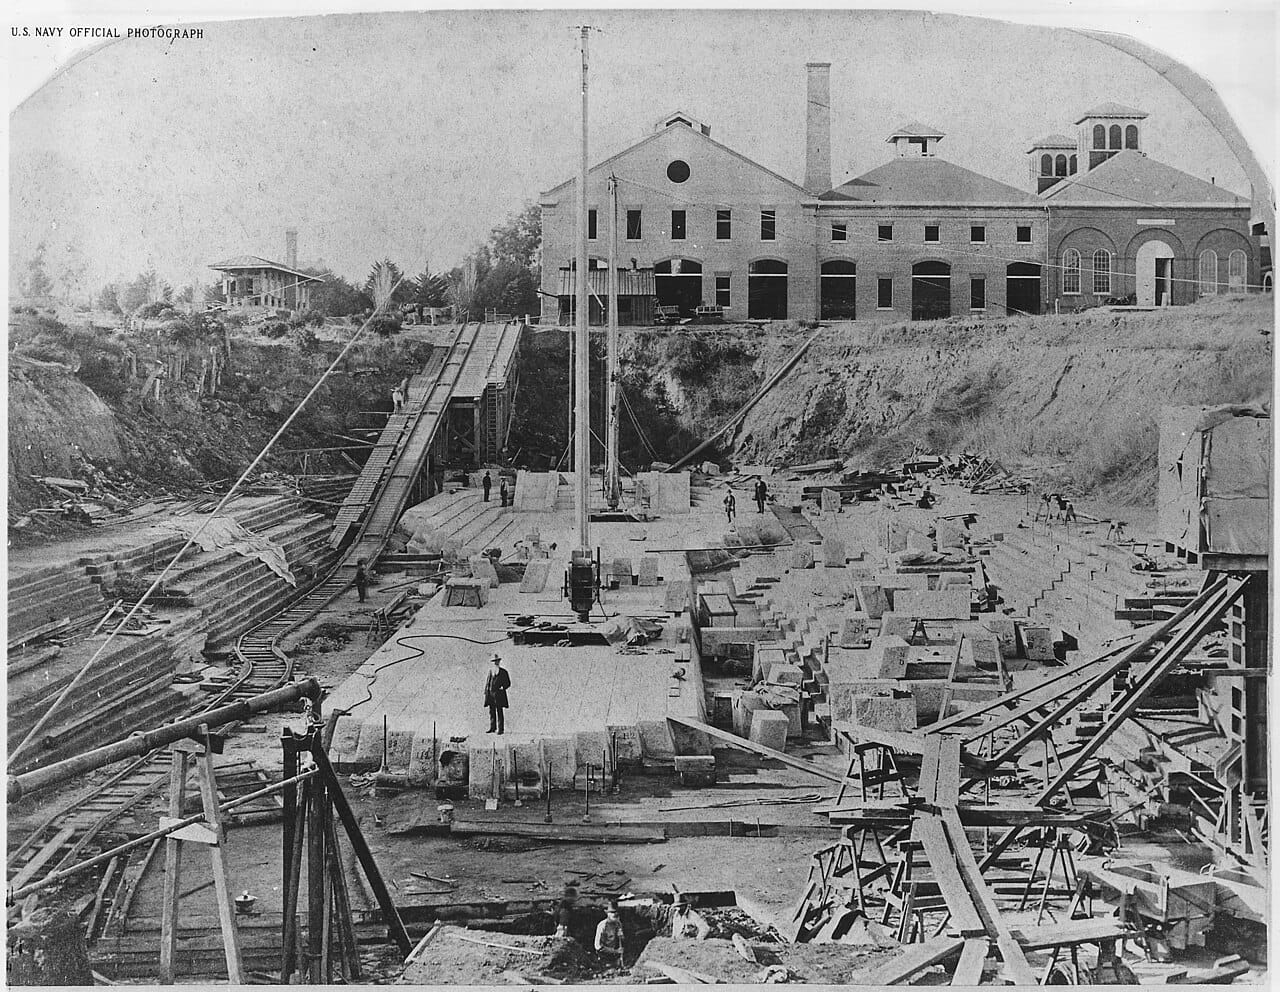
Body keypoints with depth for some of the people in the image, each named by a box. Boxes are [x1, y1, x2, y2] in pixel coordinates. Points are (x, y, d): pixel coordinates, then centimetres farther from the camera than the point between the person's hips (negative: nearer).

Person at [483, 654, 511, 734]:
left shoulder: (503, 672, 3)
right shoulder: (490, 671, 13)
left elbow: (508, 683, 5)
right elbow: (487, 682, 16)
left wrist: (503, 687, -12)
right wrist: (486, 691, 6)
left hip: (499, 694, -4)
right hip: (490, 694, 4)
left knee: (499, 712, -5)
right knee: (491, 711, 5)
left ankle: (500, 729, -4)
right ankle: (492, 728, 11)